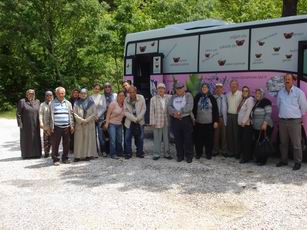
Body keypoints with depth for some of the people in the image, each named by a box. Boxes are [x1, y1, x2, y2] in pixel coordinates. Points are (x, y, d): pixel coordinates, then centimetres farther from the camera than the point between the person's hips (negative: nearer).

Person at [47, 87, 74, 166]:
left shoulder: (68, 103, 14)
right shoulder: (53, 103, 5)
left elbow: (71, 115, 15)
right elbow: (50, 115, 3)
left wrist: (72, 125, 9)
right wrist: (51, 126, -3)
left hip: (66, 127, 3)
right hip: (56, 127, -3)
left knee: (66, 144, 6)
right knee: (55, 144, -2)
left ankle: (65, 158, 18)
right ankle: (56, 159, 7)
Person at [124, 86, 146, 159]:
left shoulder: (141, 98, -3)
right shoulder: (126, 100, -3)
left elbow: (143, 109, -1)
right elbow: (125, 112, -4)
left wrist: (138, 118, -9)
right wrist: (134, 119, -13)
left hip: (140, 122, 0)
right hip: (130, 122, 0)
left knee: (140, 138, 4)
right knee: (127, 138, 1)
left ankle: (139, 152, 17)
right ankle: (128, 153, 12)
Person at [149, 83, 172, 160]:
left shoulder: (169, 97, 4)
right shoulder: (153, 99, 0)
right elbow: (152, 111, -2)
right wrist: (152, 122, -6)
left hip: (167, 122, 2)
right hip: (157, 122, -2)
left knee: (167, 138, 10)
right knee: (157, 139, 3)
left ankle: (167, 154, 21)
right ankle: (156, 154, 13)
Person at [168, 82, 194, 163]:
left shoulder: (188, 96, 2)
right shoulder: (173, 97, 14)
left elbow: (189, 106, -13)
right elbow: (169, 107, 1)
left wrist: (179, 112, -17)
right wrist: (174, 113, -17)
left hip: (186, 119, -3)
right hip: (175, 120, 3)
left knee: (188, 139, -1)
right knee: (178, 139, 7)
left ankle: (189, 156, 8)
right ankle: (180, 156, 17)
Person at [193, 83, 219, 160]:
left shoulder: (212, 98, 2)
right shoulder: (197, 97, 4)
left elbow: (215, 110, 2)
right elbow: (194, 109, 8)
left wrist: (216, 121, -3)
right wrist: (193, 119, 4)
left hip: (209, 122, -1)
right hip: (199, 122, 1)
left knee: (209, 139, 3)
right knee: (198, 138, 4)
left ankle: (209, 153, 16)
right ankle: (198, 153, 18)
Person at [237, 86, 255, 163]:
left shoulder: (250, 99, -8)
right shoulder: (243, 100, 19)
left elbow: (249, 111, -16)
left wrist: (243, 121, -18)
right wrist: (240, 122, 11)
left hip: (247, 124, -9)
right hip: (241, 124, 9)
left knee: (246, 141, -7)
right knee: (241, 140, 10)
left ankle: (246, 157, -1)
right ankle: (242, 155, 19)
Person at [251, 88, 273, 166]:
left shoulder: (266, 102, -7)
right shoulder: (256, 103, 18)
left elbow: (268, 114, -15)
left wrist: (265, 123, -23)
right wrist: (252, 122, 19)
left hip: (264, 127, -8)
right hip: (256, 127, 8)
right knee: (256, 143, 9)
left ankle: (263, 160, 0)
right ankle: (258, 159, 18)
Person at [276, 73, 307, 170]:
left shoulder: (299, 92, -4)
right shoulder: (280, 92, 9)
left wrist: (298, 116, 10)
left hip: (294, 121, -4)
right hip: (282, 121, 5)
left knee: (296, 144, -4)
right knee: (283, 143, 13)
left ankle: (298, 162, 5)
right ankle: (284, 160, 24)